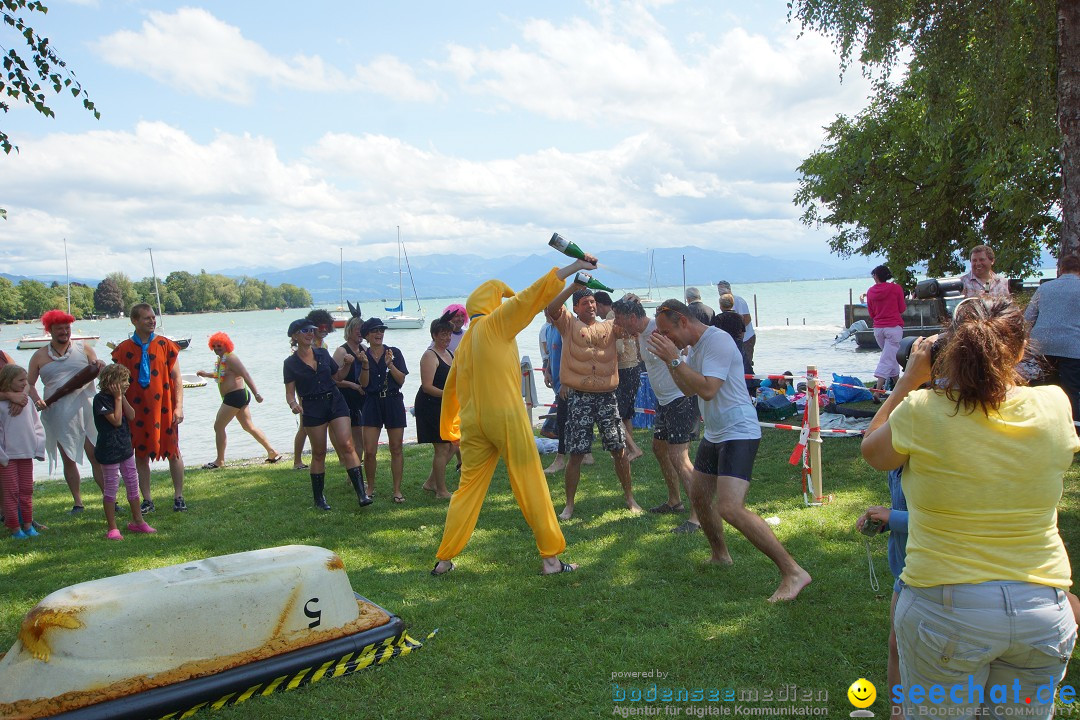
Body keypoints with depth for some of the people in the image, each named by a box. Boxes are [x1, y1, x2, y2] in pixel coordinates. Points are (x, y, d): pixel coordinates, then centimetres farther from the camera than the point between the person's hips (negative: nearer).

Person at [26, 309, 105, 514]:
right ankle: (77, 503, 18)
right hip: (57, 416, 1)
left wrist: (99, 366, -22)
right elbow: (29, 383, 9)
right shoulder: (39, 356, 7)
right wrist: (36, 399, -11)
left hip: (84, 411, -1)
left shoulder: (83, 349, 7)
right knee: (68, 460, 8)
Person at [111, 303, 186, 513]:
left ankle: (179, 497, 15)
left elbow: (176, 378, 1)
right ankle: (147, 500, 18)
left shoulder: (165, 345, 1)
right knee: (141, 455, 7)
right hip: (137, 411, 1)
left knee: (173, 452, 3)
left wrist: (179, 407, -6)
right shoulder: (124, 349, 1)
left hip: (164, 408, -1)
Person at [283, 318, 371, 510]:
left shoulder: (323, 353, 7)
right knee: (319, 453, 5)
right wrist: (293, 404, -23)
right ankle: (318, 498, 21)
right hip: (312, 408, -2)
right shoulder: (291, 363, -1)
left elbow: (337, 377, 18)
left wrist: (347, 365, 0)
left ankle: (361, 493, -15)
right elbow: (290, 393, -2)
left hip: (335, 402, 2)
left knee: (346, 444, -12)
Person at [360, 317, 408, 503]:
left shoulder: (395, 353, 3)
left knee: (396, 448, 2)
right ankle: (370, 488, 16)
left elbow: (401, 380, -2)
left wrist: (390, 364, -15)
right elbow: (364, 384, 1)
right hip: (372, 404, 1)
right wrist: (365, 365, -13)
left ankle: (397, 490, 11)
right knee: (369, 451, -4)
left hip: (393, 402, 0)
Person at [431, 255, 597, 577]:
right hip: (506, 417, -7)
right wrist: (574, 267, -5)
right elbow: (530, 297, -7)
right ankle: (550, 558, 5)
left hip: (473, 424, 7)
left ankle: (443, 560, 15)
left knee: (468, 488, 13)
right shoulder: (494, 323, -2)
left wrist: (452, 430, 30)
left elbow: (450, 390, 22)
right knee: (531, 486, 0)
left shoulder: (464, 343, 18)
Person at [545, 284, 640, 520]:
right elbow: (550, 308, -14)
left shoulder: (609, 326, 12)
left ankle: (629, 497, 24)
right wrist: (574, 286, -21)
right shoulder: (569, 323, 2)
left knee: (619, 449, 7)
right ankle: (569, 504, 14)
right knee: (576, 453, 0)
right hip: (579, 397, -3)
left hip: (606, 395, 3)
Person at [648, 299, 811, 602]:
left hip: (739, 433, -10)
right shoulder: (696, 346, 11)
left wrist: (674, 358, -24)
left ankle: (793, 572, -15)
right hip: (714, 434, 11)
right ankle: (720, 556, 41)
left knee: (731, 508, -21)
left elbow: (708, 389, -28)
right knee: (699, 497, 20)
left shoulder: (717, 341, -20)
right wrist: (669, 359, 5)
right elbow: (689, 389, 17)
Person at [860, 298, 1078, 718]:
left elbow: (872, 452, 3)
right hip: (1044, 611, 3)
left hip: (946, 609, -3)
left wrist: (911, 380, 6)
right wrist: (1001, 369, 16)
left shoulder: (922, 412, -18)